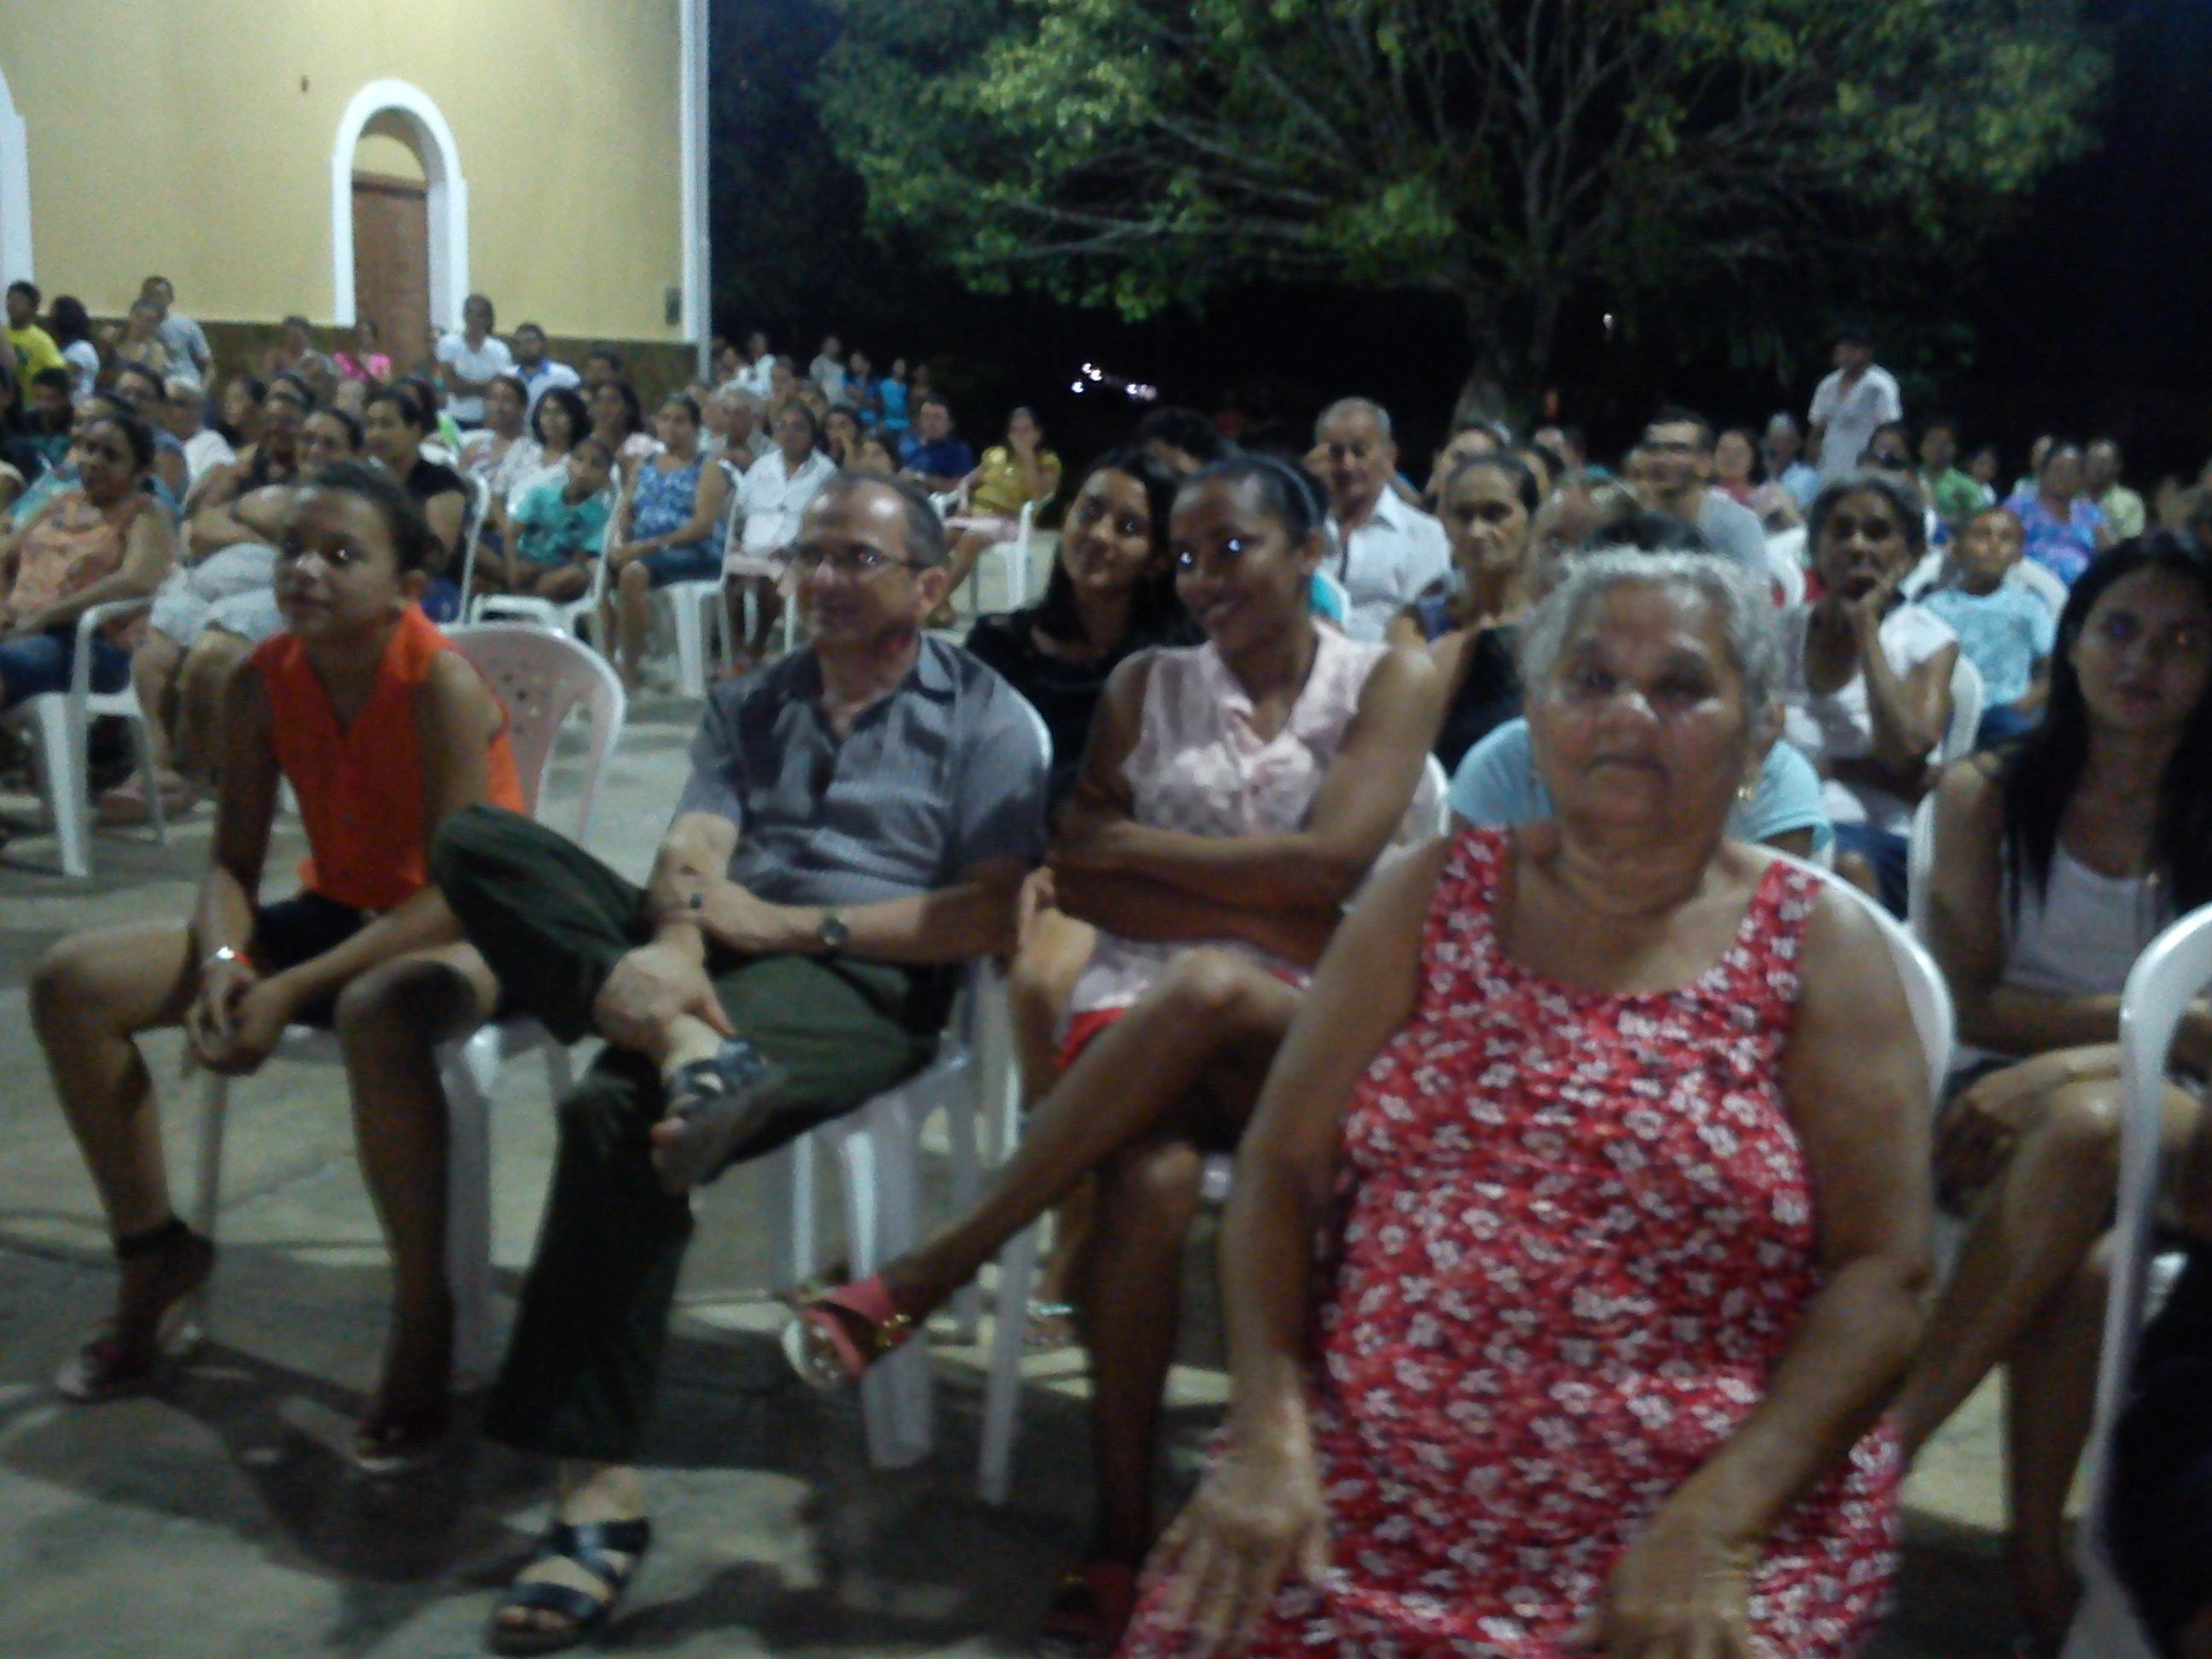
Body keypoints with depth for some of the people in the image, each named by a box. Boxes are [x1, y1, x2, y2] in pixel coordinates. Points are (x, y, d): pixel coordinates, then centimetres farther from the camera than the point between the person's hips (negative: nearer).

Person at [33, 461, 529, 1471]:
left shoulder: (441, 685, -23)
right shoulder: (261, 684, -5)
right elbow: (235, 862, -1)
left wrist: (290, 989, -29)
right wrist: (222, 962, -23)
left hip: (463, 931, -7)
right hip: (336, 910, 7)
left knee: (378, 1013, -43)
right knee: (73, 982, -5)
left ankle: (425, 1321, -26)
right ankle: (153, 1246, 13)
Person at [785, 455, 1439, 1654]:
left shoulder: (1389, 681, 7)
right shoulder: (1148, 685, 14)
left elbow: (1331, 864, -8)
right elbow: (1081, 877, 3)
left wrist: (1127, 848, -2)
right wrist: (1269, 910, -8)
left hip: (1310, 1032, -1)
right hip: (1144, 1007, 1)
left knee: (1202, 987, -36)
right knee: (1151, 1180, -33)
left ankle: (935, 1267, -28)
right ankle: (1121, 1531, -21)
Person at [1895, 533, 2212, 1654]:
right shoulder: (1987, 796, 9)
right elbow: (1969, 1003, 1)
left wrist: (2069, 1064, -18)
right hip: (1999, 1102, 0)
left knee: (2085, 1127, -38)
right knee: (2076, 1262, -36)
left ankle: (1882, 1439, -34)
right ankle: (2038, 1562, -23)